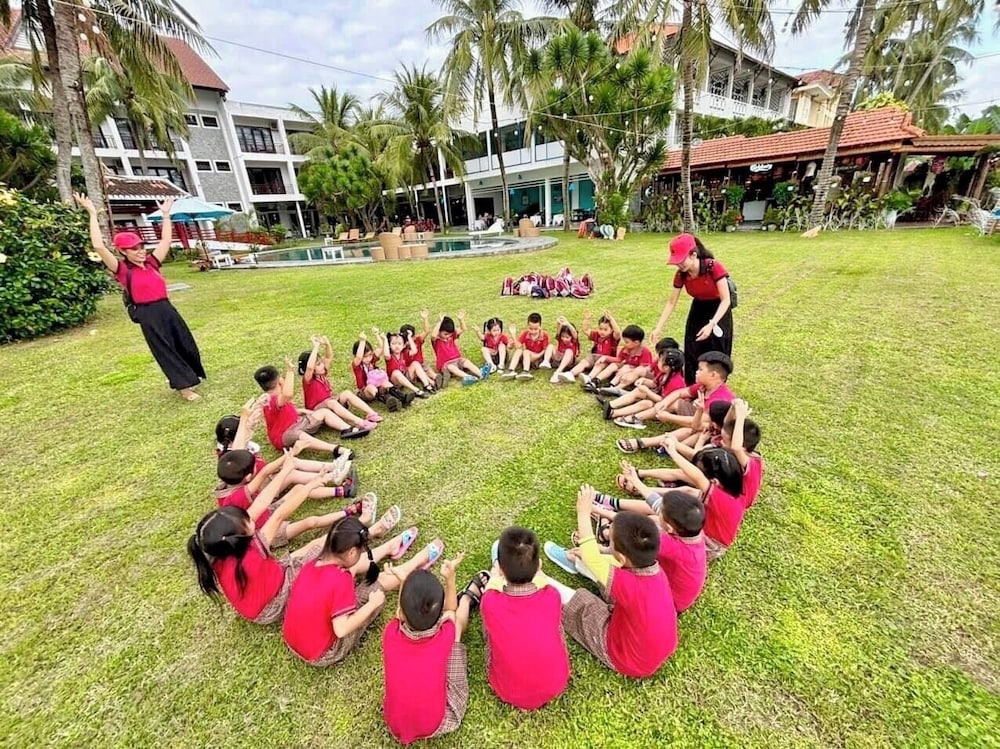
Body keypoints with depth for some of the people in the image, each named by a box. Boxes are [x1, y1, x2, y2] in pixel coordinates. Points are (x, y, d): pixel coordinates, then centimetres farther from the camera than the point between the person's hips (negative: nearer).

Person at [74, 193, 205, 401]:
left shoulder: (151, 262, 10)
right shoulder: (122, 270, -4)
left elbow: (166, 240, 16)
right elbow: (99, 246, -15)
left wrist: (166, 214, 18)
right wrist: (92, 214, -12)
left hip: (167, 308, 6)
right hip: (148, 315, -5)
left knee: (187, 345, 11)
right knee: (165, 351, 1)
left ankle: (190, 377, 31)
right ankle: (184, 387, 5)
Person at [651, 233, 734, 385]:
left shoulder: (714, 267, -29)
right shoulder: (681, 275, -16)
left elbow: (726, 300, -27)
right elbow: (671, 302, -7)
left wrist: (711, 324, -38)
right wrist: (658, 328, -12)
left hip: (718, 311, -4)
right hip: (698, 310, 5)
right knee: (692, 352, 5)